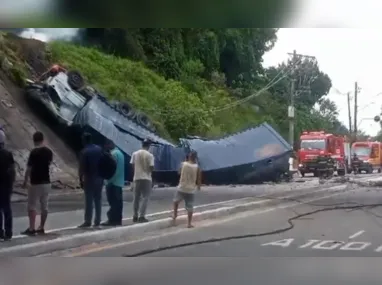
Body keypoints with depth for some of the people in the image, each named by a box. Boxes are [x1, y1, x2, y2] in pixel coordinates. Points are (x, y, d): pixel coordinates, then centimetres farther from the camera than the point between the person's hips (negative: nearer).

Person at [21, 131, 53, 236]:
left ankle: (31, 229, -3)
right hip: (46, 182, 6)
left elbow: (29, 168, -12)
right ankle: (41, 228, 14)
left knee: (32, 206, 0)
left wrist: (25, 181, -3)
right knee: (44, 206, 9)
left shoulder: (34, 152, -14)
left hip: (35, 183, -6)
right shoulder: (49, 152, 4)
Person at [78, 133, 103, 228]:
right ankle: (97, 221, 12)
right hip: (99, 178, 5)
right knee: (98, 200, 9)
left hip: (89, 179, -5)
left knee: (89, 201, -2)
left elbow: (81, 168, -13)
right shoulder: (99, 149, 5)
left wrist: (81, 180, -5)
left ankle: (87, 221, 0)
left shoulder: (84, 152, -12)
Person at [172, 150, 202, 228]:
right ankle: (189, 223, 7)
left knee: (176, 201, 26)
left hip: (181, 188, 0)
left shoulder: (183, 164, -5)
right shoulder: (197, 167, -7)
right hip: (191, 190, 0)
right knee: (190, 207, 5)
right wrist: (198, 186, 16)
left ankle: (175, 215, 21)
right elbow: (199, 179, -4)